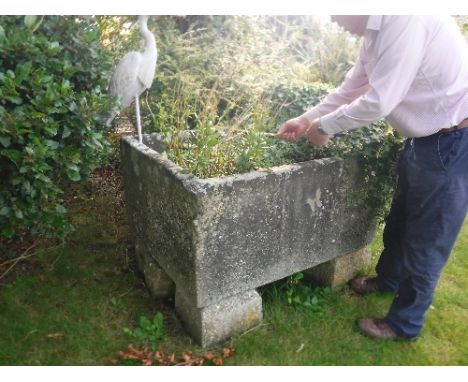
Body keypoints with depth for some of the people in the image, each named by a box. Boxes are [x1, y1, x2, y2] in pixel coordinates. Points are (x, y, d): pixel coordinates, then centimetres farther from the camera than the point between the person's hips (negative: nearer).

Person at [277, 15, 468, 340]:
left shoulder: (406, 20, -25)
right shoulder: (376, 32, 5)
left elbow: (379, 101, -27)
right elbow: (350, 90, 13)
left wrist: (324, 126, -14)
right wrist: (306, 119, 11)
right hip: (425, 137, 9)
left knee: (427, 237, 4)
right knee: (400, 219, 23)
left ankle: (405, 323, 25)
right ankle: (387, 279, 49)